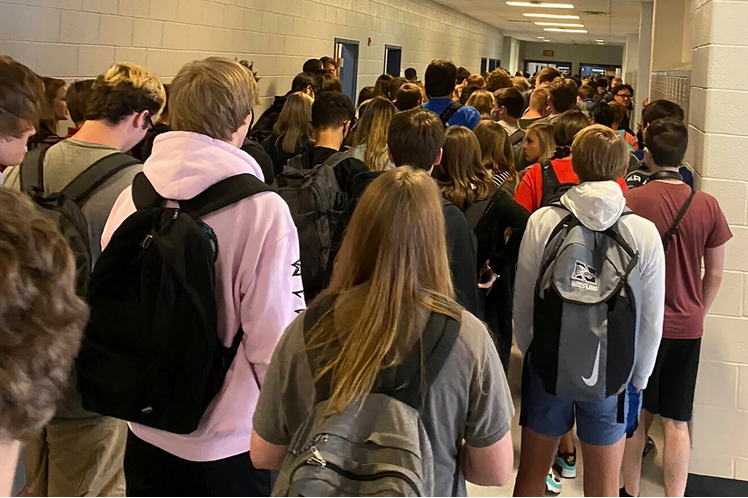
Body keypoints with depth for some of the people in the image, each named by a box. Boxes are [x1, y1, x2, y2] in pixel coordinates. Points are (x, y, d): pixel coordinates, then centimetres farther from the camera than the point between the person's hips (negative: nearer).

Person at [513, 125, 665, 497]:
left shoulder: (542, 221, -11)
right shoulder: (644, 233, -11)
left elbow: (522, 300, -4)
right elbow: (651, 320, -5)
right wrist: (639, 376, 10)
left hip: (547, 365, 1)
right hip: (612, 372, 0)